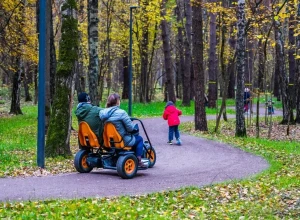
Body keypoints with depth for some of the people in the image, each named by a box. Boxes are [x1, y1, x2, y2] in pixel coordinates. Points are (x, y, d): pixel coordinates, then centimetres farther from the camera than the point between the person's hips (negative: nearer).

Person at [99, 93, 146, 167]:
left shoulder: (102, 113, -4)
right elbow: (130, 128, -18)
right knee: (139, 139, 20)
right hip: (123, 141, -7)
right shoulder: (121, 113, -23)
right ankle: (138, 161, 14)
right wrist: (133, 124, 5)